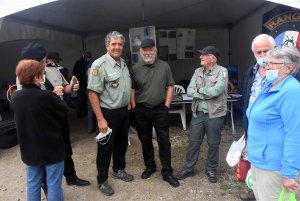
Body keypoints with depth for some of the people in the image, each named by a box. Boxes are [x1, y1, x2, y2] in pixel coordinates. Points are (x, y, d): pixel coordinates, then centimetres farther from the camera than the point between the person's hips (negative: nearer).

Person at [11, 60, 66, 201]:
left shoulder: (15, 97, -5)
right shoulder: (46, 96, -23)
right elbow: (63, 111, -7)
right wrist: (56, 97, 9)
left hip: (29, 150, 6)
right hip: (52, 148, -5)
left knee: (33, 185, 21)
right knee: (54, 186, 10)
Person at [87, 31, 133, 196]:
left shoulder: (124, 63, 8)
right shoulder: (99, 64, -17)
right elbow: (93, 94, -20)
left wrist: (128, 103, 15)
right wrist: (100, 119, -22)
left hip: (124, 111, 8)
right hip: (108, 113, -7)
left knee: (121, 144, 21)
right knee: (105, 148, 6)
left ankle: (118, 170, 43)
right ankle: (102, 180, 26)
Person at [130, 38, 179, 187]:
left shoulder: (164, 66, -1)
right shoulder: (135, 69, -1)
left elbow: (170, 86, 2)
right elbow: (132, 90, 3)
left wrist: (167, 105, -3)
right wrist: (134, 108, 0)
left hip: (160, 110, -1)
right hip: (141, 111, 1)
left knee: (164, 141, 4)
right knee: (145, 140, 13)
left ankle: (167, 172, 18)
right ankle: (149, 166, 34)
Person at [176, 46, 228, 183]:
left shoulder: (222, 72, -9)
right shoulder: (198, 72, 5)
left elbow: (216, 91, -23)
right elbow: (189, 91, -4)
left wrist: (199, 89, -9)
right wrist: (206, 95, -16)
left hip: (214, 114, -4)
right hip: (198, 113, 4)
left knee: (213, 144, 12)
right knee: (193, 142, 12)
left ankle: (211, 170, 33)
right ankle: (188, 169, 28)